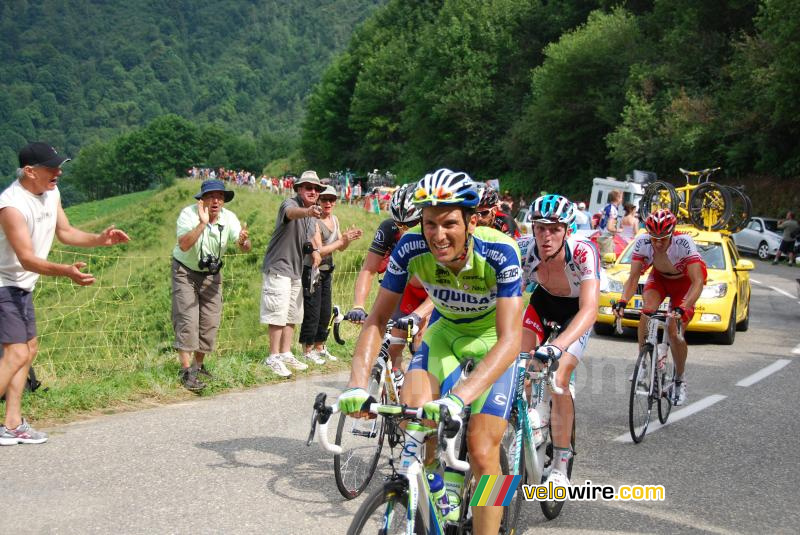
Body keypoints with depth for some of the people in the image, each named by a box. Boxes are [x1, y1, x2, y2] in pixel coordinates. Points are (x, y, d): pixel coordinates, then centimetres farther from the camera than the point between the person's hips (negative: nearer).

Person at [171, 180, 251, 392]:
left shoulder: (229, 218, -13)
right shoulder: (189, 214, -24)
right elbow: (184, 245, -39)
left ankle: (199, 365, 23)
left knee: (210, 322, 6)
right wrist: (202, 223, -45)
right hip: (185, 272, -4)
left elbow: (245, 248, -21)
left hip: (212, 274, 4)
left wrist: (244, 241, -44)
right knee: (187, 320, -13)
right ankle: (186, 371, -14)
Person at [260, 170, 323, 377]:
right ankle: (273, 357, -2)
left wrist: (314, 250, 1)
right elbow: (291, 212, -42)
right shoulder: (290, 203, -16)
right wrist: (307, 212, -65)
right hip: (278, 267, -9)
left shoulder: (313, 215, 11)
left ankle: (286, 354, 23)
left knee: (292, 315, 13)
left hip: (296, 271, 9)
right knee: (279, 315, -8)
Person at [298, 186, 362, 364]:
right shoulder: (315, 221, -18)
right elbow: (318, 251, -23)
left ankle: (319, 347, 25)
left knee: (325, 312, 13)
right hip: (312, 270, -8)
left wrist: (349, 238, -10)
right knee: (312, 312, -4)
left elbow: (341, 248, 10)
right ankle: (307, 350, 6)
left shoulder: (334, 219, 8)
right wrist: (341, 240, -23)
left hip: (327, 271, 8)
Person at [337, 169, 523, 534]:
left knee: (482, 451, -13)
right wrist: (357, 384, -36)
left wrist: (459, 397, -55)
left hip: (493, 338, -3)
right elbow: (377, 319, -19)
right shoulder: (411, 248, -25)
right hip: (446, 329, 3)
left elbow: (509, 339, -40)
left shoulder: (499, 252, -34)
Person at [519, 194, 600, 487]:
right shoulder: (525, 252, -28)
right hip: (543, 301, 3)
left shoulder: (583, 252, -37)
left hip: (576, 311, -3)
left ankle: (560, 468, -4)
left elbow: (589, 310, -47)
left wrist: (557, 346, -62)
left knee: (558, 380, -18)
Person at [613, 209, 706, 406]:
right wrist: (623, 301, -44)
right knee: (647, 312, -26)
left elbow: (698, 282, -41)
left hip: (685, 280, -3)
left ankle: (680, 379, 10)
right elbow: (633, 277, -26)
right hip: (659, 278, 3)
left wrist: (683, 308, -55)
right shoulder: (642, 242, -28)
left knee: (672, 330, -13)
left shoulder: (684, 243, -37)